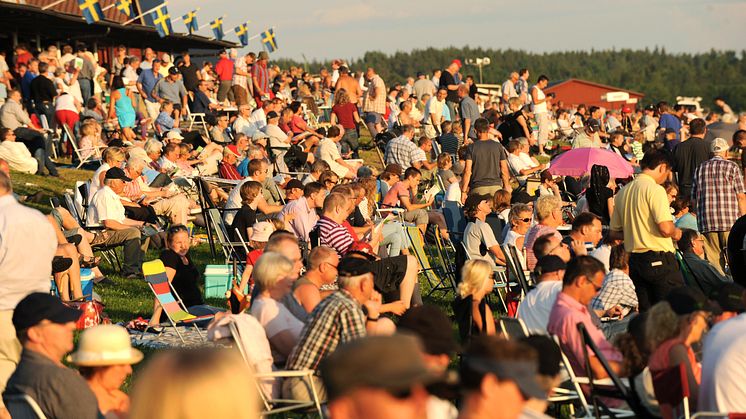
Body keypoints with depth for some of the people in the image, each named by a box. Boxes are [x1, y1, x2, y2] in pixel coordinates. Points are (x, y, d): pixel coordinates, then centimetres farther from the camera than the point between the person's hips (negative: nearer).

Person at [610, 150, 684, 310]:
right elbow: (665, 228, -20)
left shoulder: (622, 192, 11)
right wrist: (676, 233, 0)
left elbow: (614, 232, 16)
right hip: (658, 259, -7)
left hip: (634, 259, 7)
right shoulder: (655, 189, -11)